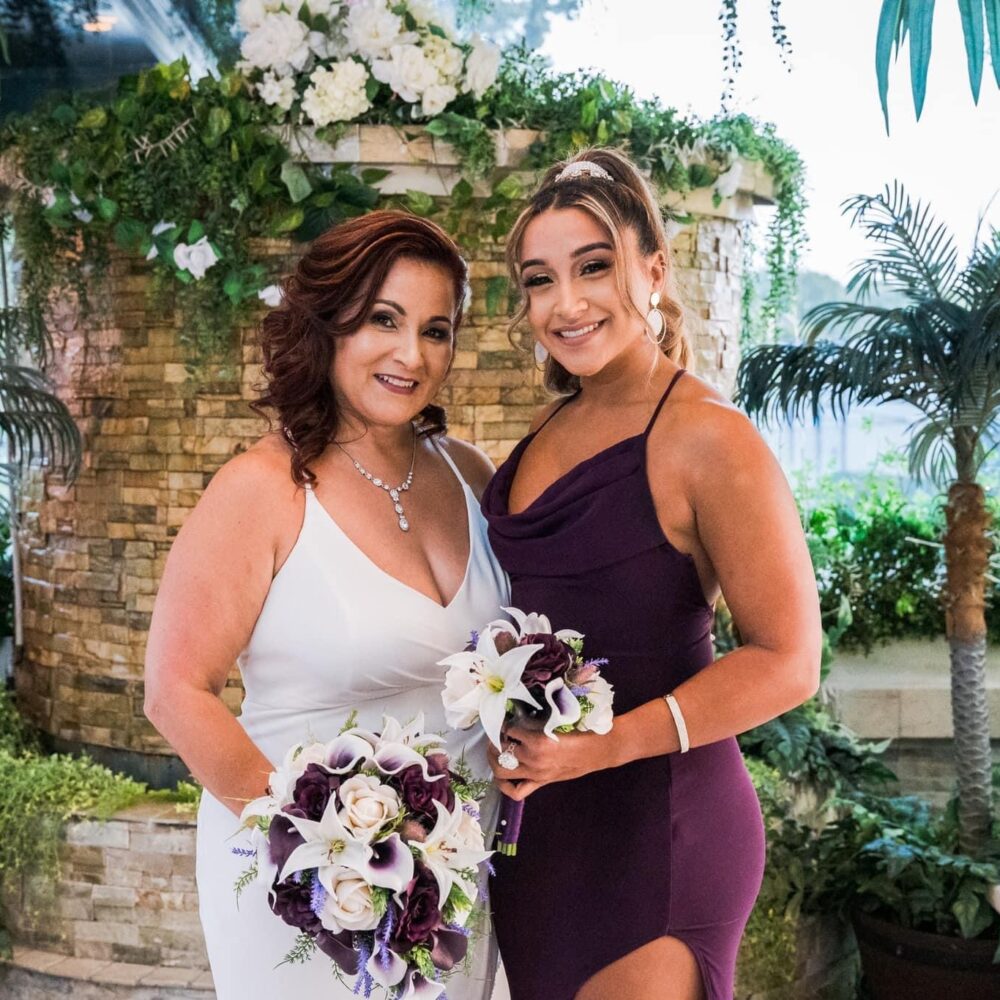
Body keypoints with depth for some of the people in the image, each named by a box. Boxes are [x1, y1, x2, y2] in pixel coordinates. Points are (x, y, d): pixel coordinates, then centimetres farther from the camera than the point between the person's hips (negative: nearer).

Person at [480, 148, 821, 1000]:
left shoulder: (705, 437, -15)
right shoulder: (552, 432, 7)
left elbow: (787, 662, -16)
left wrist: (603, 746, -23)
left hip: (651, 830, -7)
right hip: (535, 825, 7)